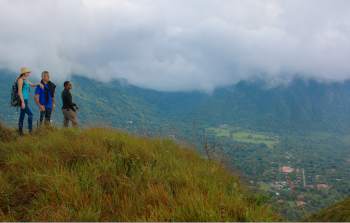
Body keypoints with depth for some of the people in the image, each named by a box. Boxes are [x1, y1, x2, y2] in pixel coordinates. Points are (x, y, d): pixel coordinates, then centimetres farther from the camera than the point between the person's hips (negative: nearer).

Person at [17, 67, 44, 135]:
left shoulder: (25, 79, 14)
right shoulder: (20, 79, -14)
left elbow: (32, 85, 27)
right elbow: (19, 91, -20)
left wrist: (39, 83, 5)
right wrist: (23, 102, -25)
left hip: (25, 100, 10)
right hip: (21, 101, -10)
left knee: (22, 116, 11)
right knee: (30, 114, -14)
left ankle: (20, 132, 16)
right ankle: (31, 129, -7)